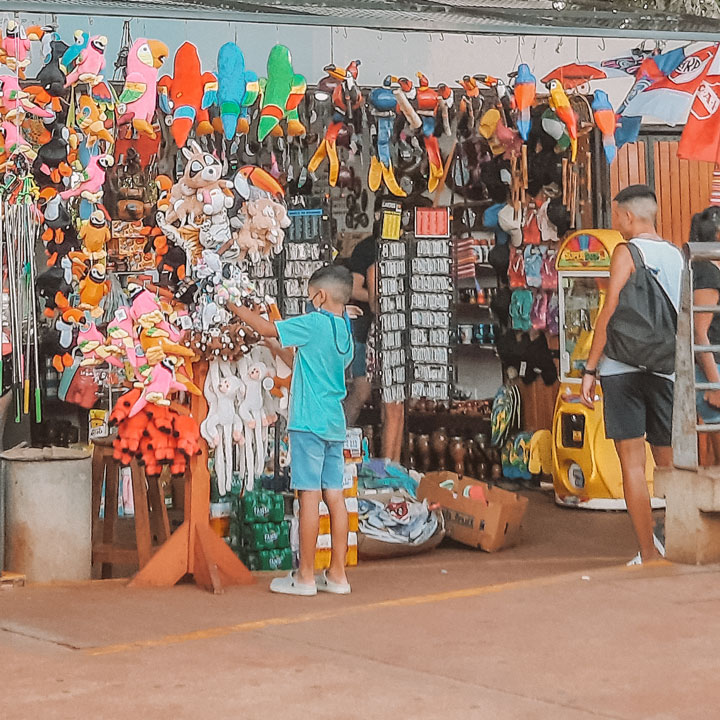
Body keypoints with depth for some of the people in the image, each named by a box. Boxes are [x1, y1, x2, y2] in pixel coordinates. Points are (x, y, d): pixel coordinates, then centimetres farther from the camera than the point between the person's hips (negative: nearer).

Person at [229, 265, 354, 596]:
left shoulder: (313, 324, -9)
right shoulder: (345, 331, 12)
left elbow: (267, 328, -4)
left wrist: (235, 307, 10)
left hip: (309, 422, -7)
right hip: (335, 424, 7)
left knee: (309, 494, -5)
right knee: (334, 495, 7)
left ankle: (305, 577, -3)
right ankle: (337, 574, 9)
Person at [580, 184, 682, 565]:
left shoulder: (627, 252, -4)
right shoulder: (676, 256, 11)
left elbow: (610, 312, -9)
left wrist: (590, 369, -6)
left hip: (623, 366, -5)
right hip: (665, 369, 5)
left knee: (632, 463, -4)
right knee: (669, 465, 12)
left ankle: (648, 554, -7)